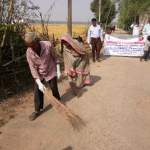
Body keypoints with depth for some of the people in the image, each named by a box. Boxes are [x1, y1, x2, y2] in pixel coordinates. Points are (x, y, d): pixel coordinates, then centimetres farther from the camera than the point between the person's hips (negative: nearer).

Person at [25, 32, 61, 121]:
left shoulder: (48, 45, -28)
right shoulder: (29, 52, -22)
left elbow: (55, 57, -10)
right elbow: (32, 68, -16)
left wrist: (58, 70, -6)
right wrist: (39, 83, -20)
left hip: (51, 71, -1)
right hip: (39, 73, 2)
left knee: (54, 88, 9)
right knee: (38, 91, 1)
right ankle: (37, 110, 16)